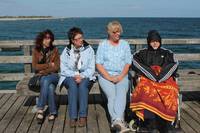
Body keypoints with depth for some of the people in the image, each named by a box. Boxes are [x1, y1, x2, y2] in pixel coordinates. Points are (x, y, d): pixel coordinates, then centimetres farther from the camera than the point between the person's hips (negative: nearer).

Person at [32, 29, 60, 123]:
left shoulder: (54, 50, 4)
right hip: (40, 77, 0)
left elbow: (56, 67, -3)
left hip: (53, 75, 0)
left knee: (46, 81, -36)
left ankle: (40, 109, -31)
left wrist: (44, 71, -13)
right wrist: (49, 64, -7)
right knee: (50, 87, -33)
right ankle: (53, 112, -25)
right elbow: (35, 66, -4)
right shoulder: (36, 51, 5)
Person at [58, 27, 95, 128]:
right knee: (73, 84, -33)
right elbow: (63, 69, -2)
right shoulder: (66, 51, 3)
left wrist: (82, 76, -19)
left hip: (85, 77, 0)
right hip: (70, 77, 0)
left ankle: (83, 116, -32)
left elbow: (91, 68, -3)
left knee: (83, 84, -34)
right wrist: (74, 75, -19)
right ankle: (73, 117, -34)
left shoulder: (88, 49, 2)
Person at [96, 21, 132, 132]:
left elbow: (128, 63, 7)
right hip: (105, 76, 0)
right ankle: (120, 121, -39)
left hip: (122, 76, 1)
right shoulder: (103, 45, 9)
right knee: (112, 95, -27)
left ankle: (116, 120, -46)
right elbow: (99, 64, 1)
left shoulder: (125, 44, 13)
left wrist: (120, 77, -9)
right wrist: (109, 78, -11)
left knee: (121, 93, -30)